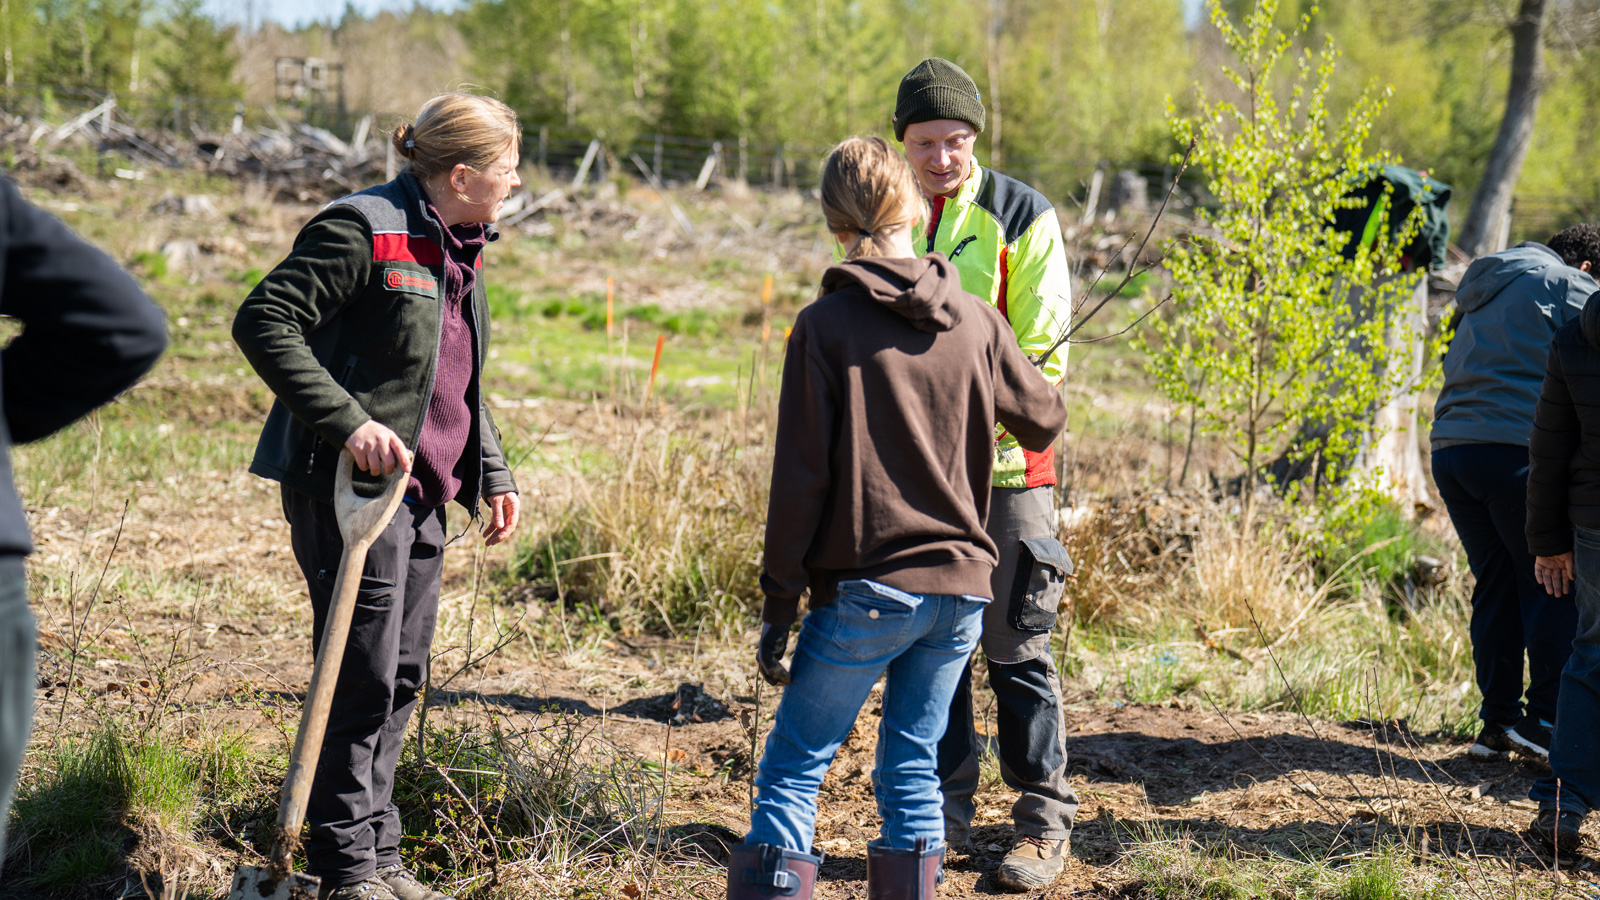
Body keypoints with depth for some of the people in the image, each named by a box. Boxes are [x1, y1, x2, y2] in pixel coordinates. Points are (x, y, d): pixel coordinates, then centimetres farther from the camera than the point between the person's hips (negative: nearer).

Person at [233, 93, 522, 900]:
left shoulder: (458, 248, 14)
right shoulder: (361, 230, -14)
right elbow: (263, 322, -19)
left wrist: (493, 475, 16)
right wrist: (349, 423, -26)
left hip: (421, 490, 9)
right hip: (352, 484, -9)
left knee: (403, 677, 12)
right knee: (365, 676, -5)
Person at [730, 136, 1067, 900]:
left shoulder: (825, 325, -7)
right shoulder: (974, 321, 4)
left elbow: (800, 478, -9)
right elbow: (1044, 419, 17)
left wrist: (778, 606, -4)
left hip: (866, 589, -4)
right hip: (961, 582, 4)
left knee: (793, 767, 3)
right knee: (912, 765, 14)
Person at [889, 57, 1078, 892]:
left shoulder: (1021, 216, -5)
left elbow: (1043, 351, -7)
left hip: (1004, 464, -4)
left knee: (1017, 648, 1)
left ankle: (1043, 819, 13)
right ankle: (943, 814, 21)